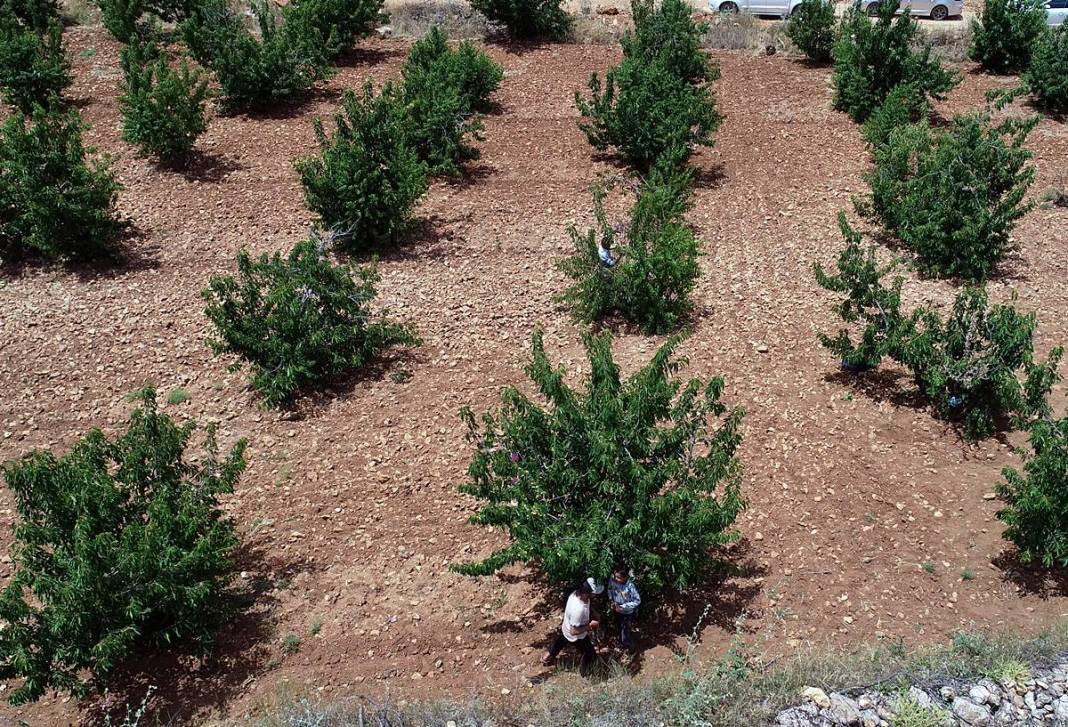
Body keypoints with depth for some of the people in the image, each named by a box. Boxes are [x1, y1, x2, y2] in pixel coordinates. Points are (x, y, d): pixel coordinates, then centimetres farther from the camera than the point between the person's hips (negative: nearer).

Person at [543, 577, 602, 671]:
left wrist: (595, 614, -8)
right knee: (589, 653, 19)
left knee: (558, 644, 34)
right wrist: (590, 625, -25)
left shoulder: (577, 593, -22)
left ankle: (546, 658, 59)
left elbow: (588, 606, 3)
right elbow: (574, 631, -33)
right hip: (576, 637, -8)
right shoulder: (578, 610, -46)